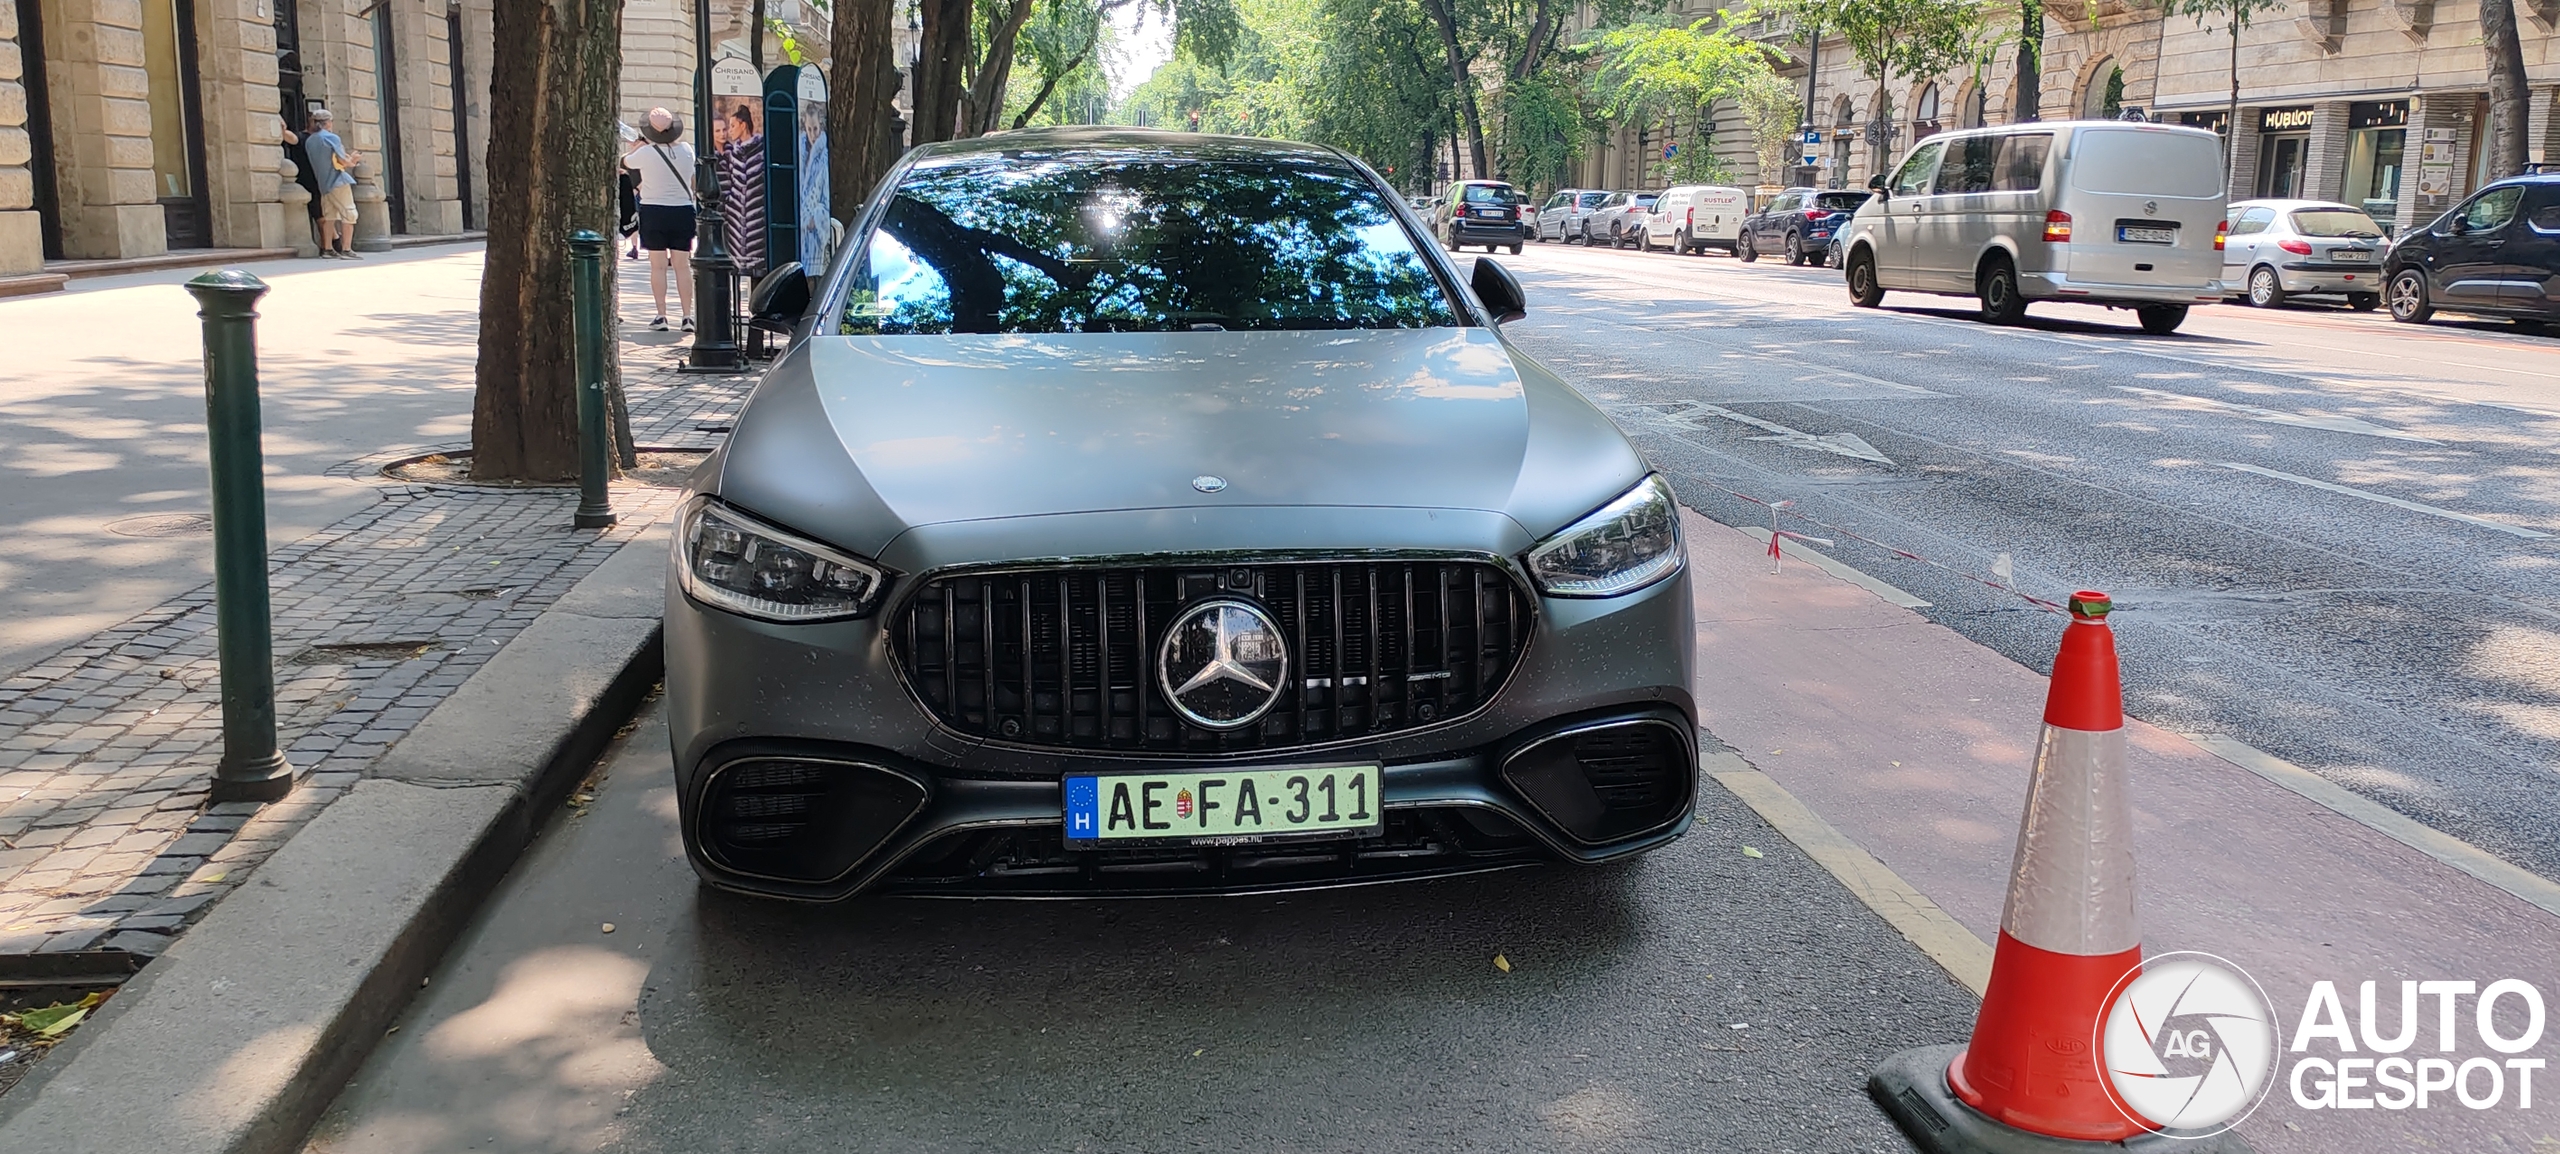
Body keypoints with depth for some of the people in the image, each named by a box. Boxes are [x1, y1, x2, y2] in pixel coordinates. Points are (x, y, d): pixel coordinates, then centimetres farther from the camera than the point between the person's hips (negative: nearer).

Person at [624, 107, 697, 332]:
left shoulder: (646, 153, -11)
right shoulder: (686, 150, -3)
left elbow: (626, 162, 10)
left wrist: (637, 145, 30)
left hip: (654, 212, -2)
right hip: (683, 211, 2)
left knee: (658, 266, 2)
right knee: (682, 266, 5)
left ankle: (661, 316, 0)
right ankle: (688, 316, 2)